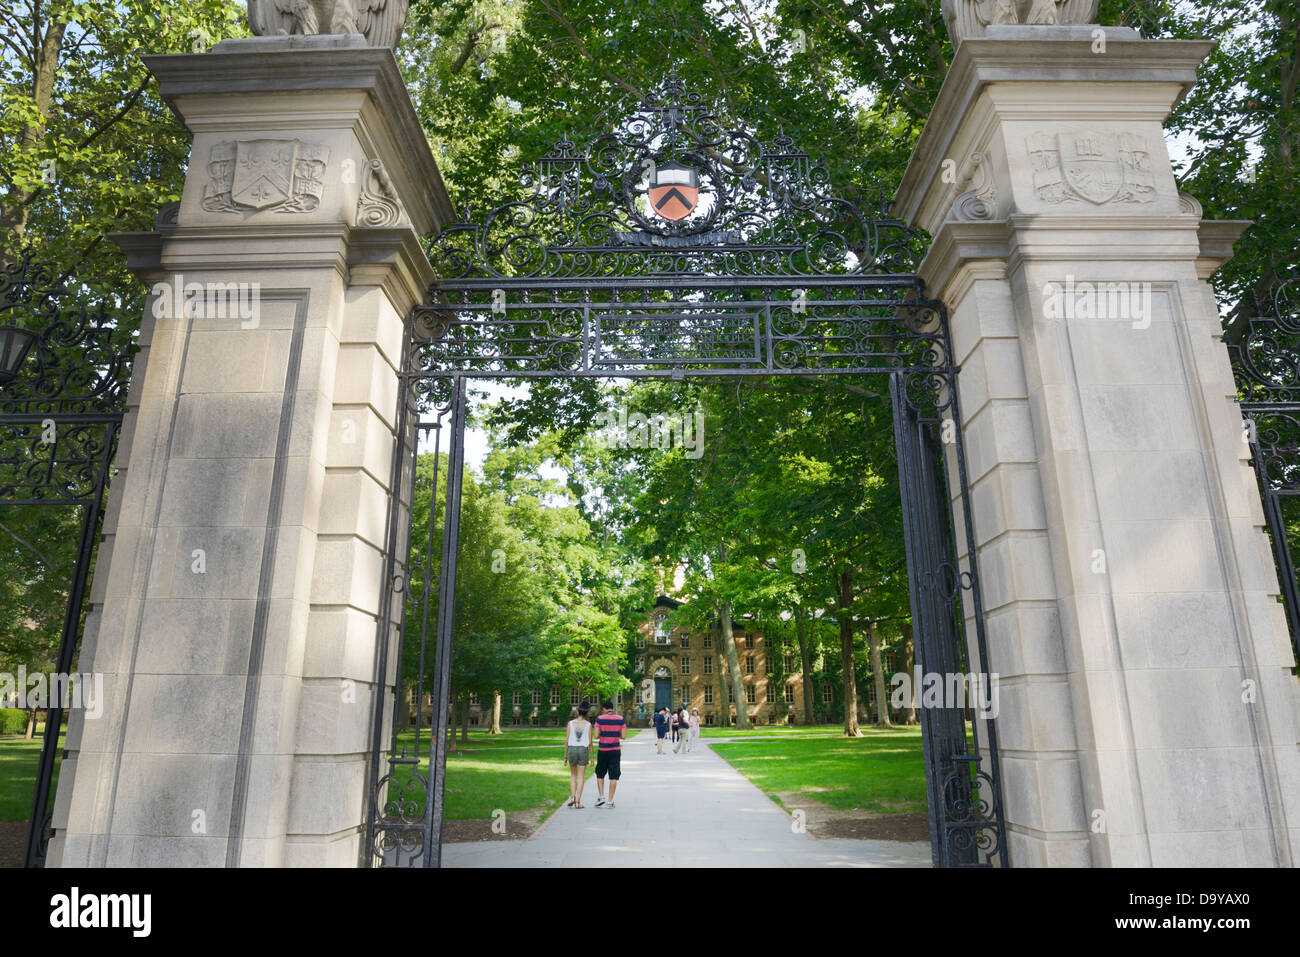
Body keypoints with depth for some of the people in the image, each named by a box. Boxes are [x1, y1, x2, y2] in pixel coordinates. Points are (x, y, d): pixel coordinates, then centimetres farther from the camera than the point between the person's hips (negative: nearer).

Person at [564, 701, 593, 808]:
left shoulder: (571, 723, -2)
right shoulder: (588, 724, -4)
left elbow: (567, 740, -2)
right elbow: (590, 742, -3)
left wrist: (565, 756, 6)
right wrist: (592, 757, 5)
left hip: (572, 750, 1)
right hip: (584, 750, -1)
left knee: (573, 775, 18)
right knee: (581, 777, 6)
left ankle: (572, 797, 1)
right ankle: (578, 801, 2)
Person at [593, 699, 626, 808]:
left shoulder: (600, 719, -6)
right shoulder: (620, 719, -1)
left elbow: (596, 736, -9)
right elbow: (624, 736, -3)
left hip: (602, 750, -1)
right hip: (615, 750, 1)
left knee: (600, 774, 17)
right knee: (613, 776, 5)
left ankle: (601, 797, 8)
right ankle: (610, 802, 6)